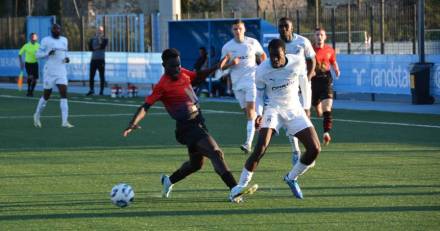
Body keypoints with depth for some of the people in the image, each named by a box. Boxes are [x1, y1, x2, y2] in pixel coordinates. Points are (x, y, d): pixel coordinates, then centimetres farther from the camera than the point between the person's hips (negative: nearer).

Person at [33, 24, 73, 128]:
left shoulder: (64, 40, 12)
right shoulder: (46, 40, -3)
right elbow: (38, 54, -2)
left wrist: (67, 59, 3)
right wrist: (48, 53, -20)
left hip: (62, 72, 4)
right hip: (49, 71, -4)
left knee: (64, 94, -12)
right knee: (46, 96, 5)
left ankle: (64, 121, -16)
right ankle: (37, 115, 31)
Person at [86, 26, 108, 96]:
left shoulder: (104, 39, 3)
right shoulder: (92, 39, 11)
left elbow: (102, 46, -16)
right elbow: (90, 48, -2)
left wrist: (100, 38, -10)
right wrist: (98, 47, -11)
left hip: (101, 59, -3)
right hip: (93, 59, 3)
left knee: (102, 76, -1)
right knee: (91, 76, -1)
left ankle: (101, 91, 4)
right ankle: (91, 90, 6)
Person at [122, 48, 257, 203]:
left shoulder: (183, 73, 7)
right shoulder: (163, 85, -15)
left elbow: (198, 77, 28)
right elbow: (146, 106, -19)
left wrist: (215, 68, 17)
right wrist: (133, 124, -32)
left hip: (199, 123, 9)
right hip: (187, 128, -9)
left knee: (195, 164, 22)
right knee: (216, 153, -23)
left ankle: (168, 181, 44)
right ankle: (234, 191, -33)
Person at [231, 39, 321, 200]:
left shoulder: (297, 62, -12)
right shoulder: (262, 71, -16)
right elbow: (260, 94, -1)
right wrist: (259, 113, -16)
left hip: (294, 108, 3)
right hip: (273, 109, -3)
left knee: (315, 149, -5)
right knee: (260, 149, -24)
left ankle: (291, 178, 19)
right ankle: (241, 186, -15)